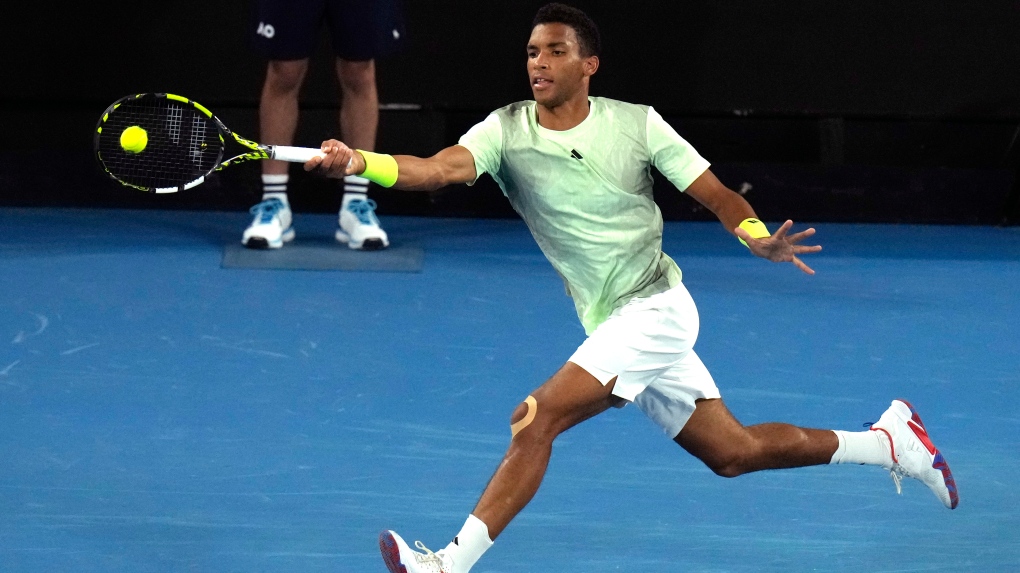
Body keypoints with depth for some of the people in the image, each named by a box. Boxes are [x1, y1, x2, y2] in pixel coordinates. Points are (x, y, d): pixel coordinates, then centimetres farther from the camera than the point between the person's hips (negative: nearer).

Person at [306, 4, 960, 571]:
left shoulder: (636, 124, -8)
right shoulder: (507, 131, -3)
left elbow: (718, 195, -3)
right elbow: (439, 168, -21)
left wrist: (759, 237, -25)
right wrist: (360, 163, -40)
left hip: (655, 308, -5)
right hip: (610, 327, 5)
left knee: (536, 418, -22)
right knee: (733, 452, 16)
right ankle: (888, 440, 36)